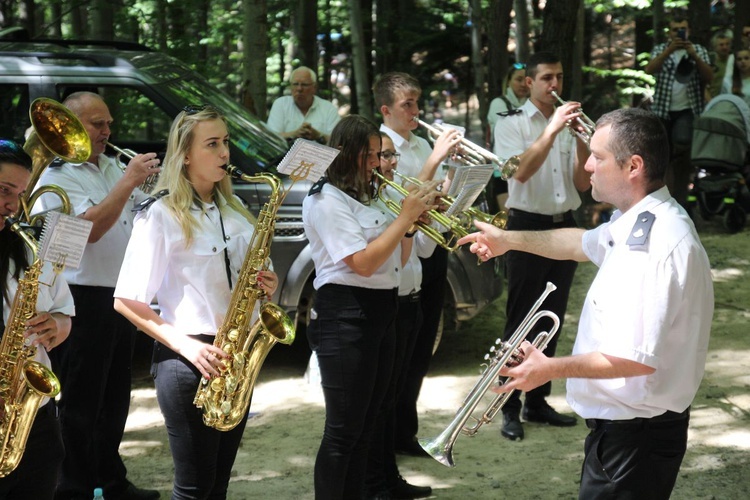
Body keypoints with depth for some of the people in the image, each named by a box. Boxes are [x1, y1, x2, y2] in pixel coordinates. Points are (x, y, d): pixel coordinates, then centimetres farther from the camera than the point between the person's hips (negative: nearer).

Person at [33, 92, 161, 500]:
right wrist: (129, 181, -24)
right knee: (81, 404, -2)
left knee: (114, 399, 16)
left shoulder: (111, 166, 14)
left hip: (120, 298, 8)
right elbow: (90, 227, -23)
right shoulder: (56, 175, -10)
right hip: (83, 301, -8)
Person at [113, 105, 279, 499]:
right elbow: (126, 301, -11)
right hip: (189, 360, -6)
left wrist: (265, 286, -1)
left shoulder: (234, 212, 12)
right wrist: (186, 346, -20)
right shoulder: (161, 216, -8)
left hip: (237, 356, 6)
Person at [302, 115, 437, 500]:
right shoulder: (326, 200, -12)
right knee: (344, 431, -5)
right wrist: (405, 216, -17)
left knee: (364, 428, 14)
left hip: (381, 312, 9)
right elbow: (363, 263, -20)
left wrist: (417, 214, 2)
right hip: (346, 316, -9)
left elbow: (393, 257, 17)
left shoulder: (367, 196, 16)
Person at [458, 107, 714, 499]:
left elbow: (638, 359, -30)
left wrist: (552, 368, -21)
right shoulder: (636, 223, 6)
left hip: (634, 435, -10)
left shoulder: (657, 241, -27)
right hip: (620, 424, 10)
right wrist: (508, 240, 30)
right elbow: (585, 244, 28)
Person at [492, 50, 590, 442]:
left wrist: (581, 141, -10)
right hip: (528, 228, -5)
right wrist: (553, 129, -23)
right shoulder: (511, 126, -3)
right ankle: (510, 409, 2)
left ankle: (538, 401, 20)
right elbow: (521, 171, -20)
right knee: (520, 321, -2)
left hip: (564, 227, 5)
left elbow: (583, 183, 5)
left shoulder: (569, 124, 10)